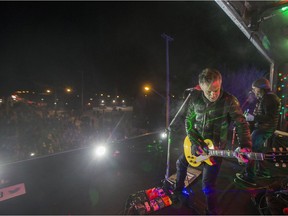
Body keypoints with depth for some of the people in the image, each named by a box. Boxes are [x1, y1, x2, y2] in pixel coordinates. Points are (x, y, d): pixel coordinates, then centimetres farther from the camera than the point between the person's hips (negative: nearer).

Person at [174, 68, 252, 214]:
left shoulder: (229, 101, -20)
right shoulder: (195, 97, -10)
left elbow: (241, 124, -19)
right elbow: (188, 120, -2)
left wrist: (245, 146, -36)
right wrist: (194, 142, -12)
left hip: (216, 148, -4)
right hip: (196, 144, 5)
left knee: (208, 186, -2)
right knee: (181, 163, 25)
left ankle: (212, 211, 27)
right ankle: (178, 189, 54)